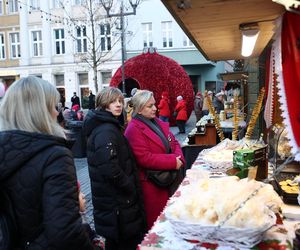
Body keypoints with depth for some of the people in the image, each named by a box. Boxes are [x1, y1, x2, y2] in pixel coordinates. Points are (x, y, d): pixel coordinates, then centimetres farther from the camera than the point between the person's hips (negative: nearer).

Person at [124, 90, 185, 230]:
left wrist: (179, 158, -7)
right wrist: (173, 162, -20)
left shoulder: (158, 122, 12)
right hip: (151, 183, -7)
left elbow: (174, 143, 14)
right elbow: (144, 158, -22)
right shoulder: (134, 129, -14)